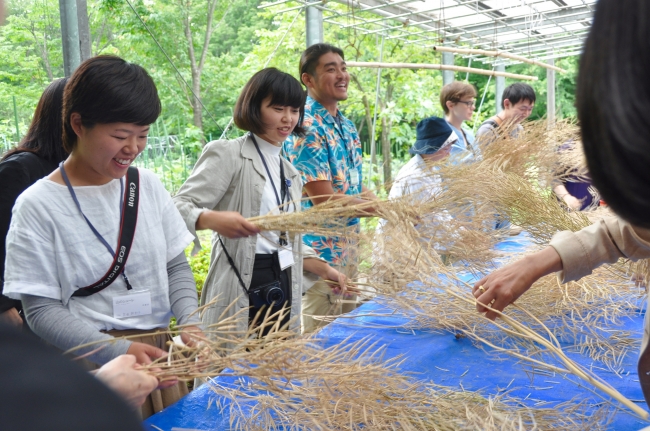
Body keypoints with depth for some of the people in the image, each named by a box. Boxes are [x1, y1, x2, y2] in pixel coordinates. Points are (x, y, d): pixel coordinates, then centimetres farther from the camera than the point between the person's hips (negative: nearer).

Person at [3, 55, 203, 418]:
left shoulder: (148, 185, 2)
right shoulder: (38, 206, -11)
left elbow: (176, 265, 7)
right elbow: (42, 310, -11)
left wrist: (190, 322, -11)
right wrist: (119, 351, -24)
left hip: (160, 355, 4)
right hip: (91, 369, -4)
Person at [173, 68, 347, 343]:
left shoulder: (289, 172, 17)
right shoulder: (227, 154, -6)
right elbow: (178, 208, -14)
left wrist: (324, 270, 13)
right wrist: (214, 220, -34)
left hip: (283, 290, 7)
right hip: (241, 290, -7)